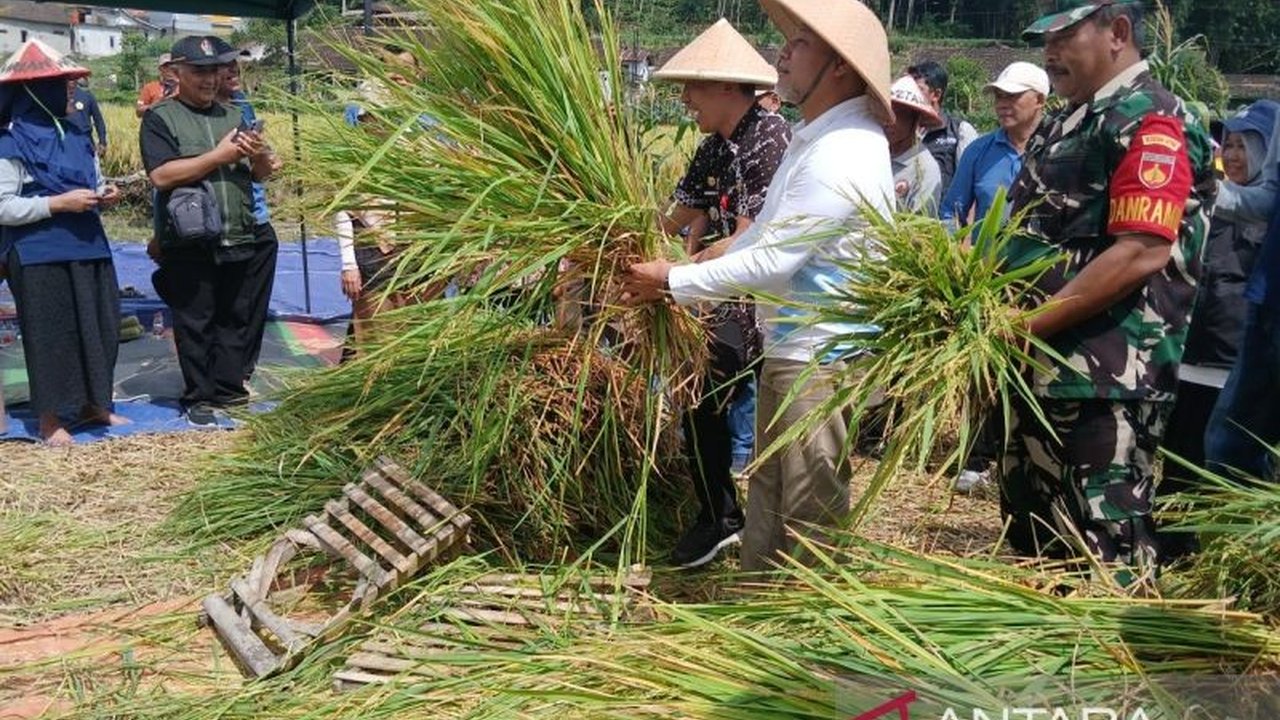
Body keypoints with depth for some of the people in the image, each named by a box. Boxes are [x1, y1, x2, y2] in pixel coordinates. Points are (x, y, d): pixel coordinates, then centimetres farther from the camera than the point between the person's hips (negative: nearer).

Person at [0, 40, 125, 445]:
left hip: (87, 248, 7)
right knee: (50, 335, 1)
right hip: (39, 257, -7)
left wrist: (102, 196, -2)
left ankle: (92, 404, 29)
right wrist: (59, 203, -21)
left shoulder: (76, 137, 11)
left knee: (99, 328, 13)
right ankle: (50, 419, 13)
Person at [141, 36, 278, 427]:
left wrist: (259, 154, -6)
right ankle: (198, 398, 13)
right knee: (195, 323, 3)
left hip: (241, 241, 5)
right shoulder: (160, 117, -1)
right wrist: (219, 156, -15)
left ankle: (226, 390, 18)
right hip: (190, 244, -5)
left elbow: (262, 174, 17)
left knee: (239, 320, 8)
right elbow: (161, 175, -15)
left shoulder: (232, 115, 16)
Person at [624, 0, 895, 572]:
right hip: (788, 350, 11)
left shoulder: (844, 153, -21)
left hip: (825, 359, -10)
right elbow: (764, 233, 16)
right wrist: (684, 281, 8)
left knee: (811, 510, 1)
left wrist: (674, 282, -13)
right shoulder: (812, 137, 12)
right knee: (768, 494, 19)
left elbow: (774, 260, -22)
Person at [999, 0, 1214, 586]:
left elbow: (1141, 254, -22)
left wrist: (1028, 323, -22)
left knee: (1103, 551, -1)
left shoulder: (1149, 121, -12)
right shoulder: (1066, 125, 17)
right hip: (1038, 371, 10)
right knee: (1030, 535, 19)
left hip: (1104, 380, -10)